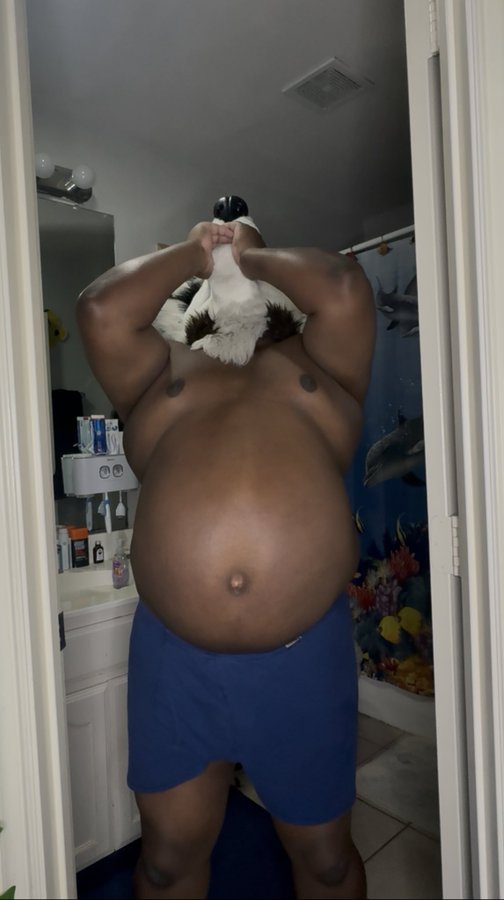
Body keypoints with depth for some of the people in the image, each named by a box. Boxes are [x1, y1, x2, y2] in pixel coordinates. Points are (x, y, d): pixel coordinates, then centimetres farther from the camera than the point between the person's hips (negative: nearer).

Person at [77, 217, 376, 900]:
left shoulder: (316, 363, 12)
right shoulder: (161, 371, 13)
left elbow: (343, 288, -5)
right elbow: (101, 309, -3)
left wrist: (254, 257, 12)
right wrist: (193, 250, 11)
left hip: (304, 656, 0)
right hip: (174, 656, 1)